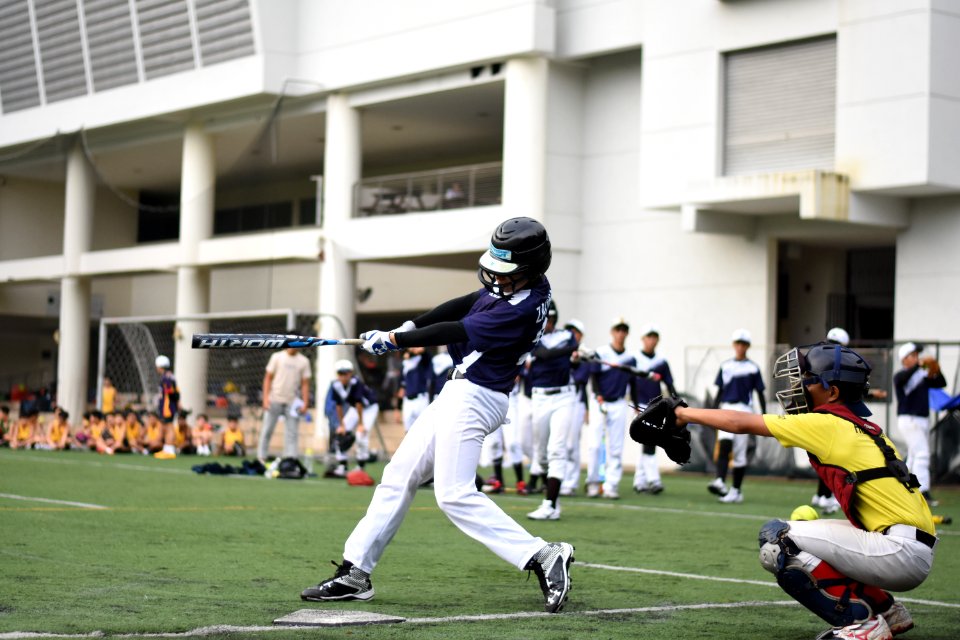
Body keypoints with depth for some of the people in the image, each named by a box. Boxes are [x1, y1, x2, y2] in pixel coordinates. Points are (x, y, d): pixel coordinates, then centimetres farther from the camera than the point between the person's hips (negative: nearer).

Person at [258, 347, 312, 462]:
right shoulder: (277, 357, 3)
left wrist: (305, 404, -3)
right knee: (267, 430, 2)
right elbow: (268, 378, 3)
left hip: (292, 402, 1)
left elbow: (305, 384, 6)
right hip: (274, 400, -1)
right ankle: (261, 458, 10)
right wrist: (266, 398, -6)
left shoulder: (303, 361, 5)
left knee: (292, 433, -3)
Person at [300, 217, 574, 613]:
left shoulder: (522, 309, -23)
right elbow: (466, 304, 13)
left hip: (473, 398, -10)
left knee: (454, 494, -17)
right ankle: (354, 573, 14)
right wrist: (411, 326, 2)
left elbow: (456, 331, -21)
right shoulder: (514, 287, 4)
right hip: (460, 393, 10)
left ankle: (543, 557, -16)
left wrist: (394, 340, -13)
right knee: (399, 476, 10)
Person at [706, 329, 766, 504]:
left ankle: (736, 490, 9)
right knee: (724, 444, -21)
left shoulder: (753, 368, 3)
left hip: (744, 410, -1)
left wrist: (764, 416, 0)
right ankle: (720, 482, -33)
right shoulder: (725, 366, 11)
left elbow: (760, 393, 5)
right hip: (726, 409, 1)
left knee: (740, 453, 1)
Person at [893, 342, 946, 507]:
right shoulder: (900, 376, -6)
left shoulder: (922, 376, 14)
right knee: (922, 454, -19)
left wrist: (936, 371, -10)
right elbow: (904, 377, -29)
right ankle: (923, 492, -26)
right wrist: (920, 364, -37)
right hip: (908, 420, -8)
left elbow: (941, 383, 9)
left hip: (923, 421, 8)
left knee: (914, 458, 12)